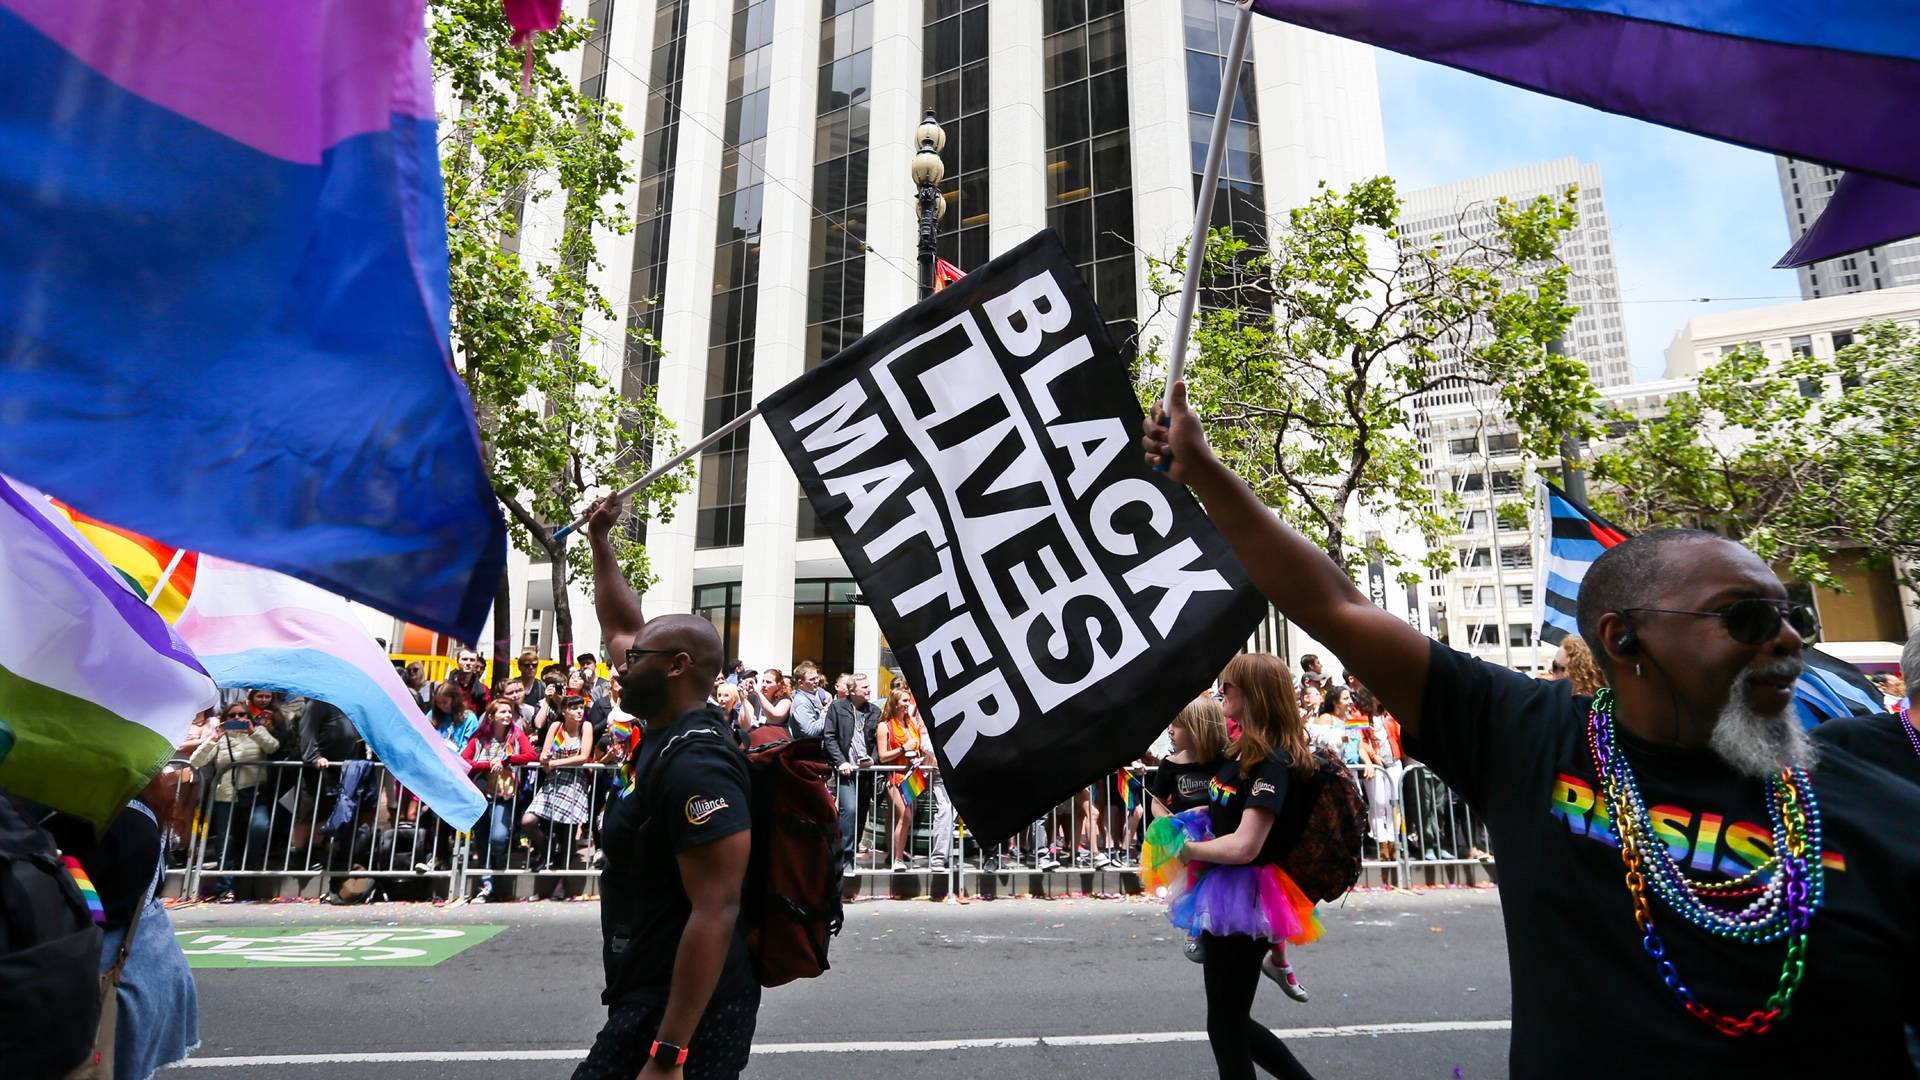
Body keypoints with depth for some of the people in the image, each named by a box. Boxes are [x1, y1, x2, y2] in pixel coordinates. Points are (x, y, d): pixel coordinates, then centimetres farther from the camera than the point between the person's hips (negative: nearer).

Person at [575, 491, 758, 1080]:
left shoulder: (695, 768, -24)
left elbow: (716, 914, -28)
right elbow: (619, 626, 18)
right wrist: (600, 540, 20)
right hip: (652, 1000, 10)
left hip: (684, 1014, -10)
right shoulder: (671, 729, 4)